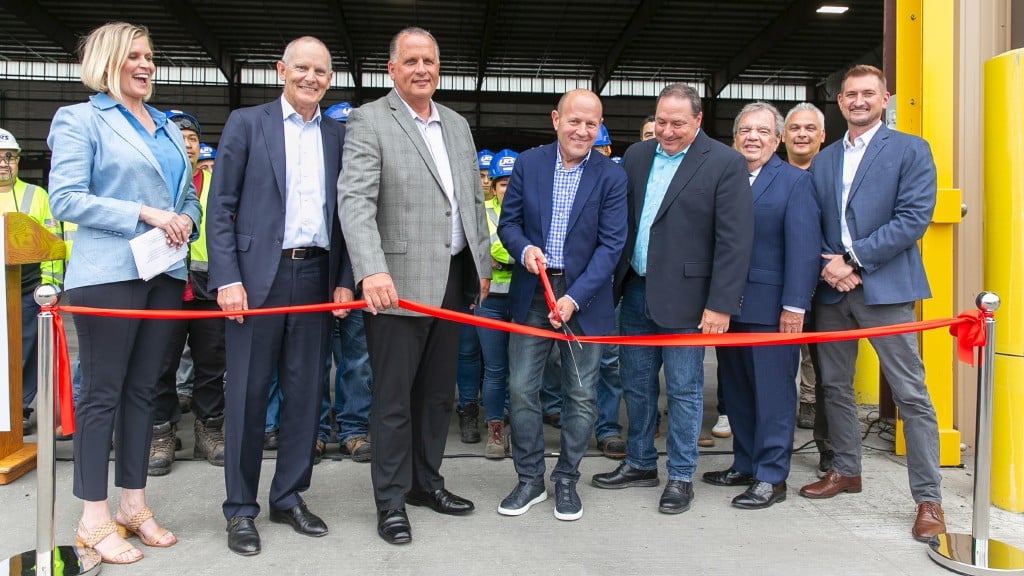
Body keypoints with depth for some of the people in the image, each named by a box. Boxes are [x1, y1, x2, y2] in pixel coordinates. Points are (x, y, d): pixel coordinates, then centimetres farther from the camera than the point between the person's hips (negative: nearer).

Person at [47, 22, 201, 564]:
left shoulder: (167, 127, 19)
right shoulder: (80, 119, 0)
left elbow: (188, 196, 22)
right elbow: (65, 199, -10)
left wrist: (185, 222, 0)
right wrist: (145, 214, -16)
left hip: (165, 273, 6)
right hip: (108, 273, -6)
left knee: (143, 390, 10)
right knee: (102, 392, -1)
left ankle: (133, 504, 20)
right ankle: (93, 518, 9)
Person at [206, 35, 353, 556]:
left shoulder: (337, 136, 13)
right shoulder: (246, 123, 3)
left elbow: (344, 212, 12)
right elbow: (220, 206, -1)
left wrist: (344, 279, 3)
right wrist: (227, 279, -10)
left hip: (316, 276, 3)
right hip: (257, 276, -3)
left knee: (305, 392, 8)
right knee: (247, 393, 2)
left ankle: (289, 498, 23)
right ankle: (240, 509, 15)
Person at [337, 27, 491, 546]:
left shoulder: (457, 124, 15)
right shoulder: (368, 122, -5)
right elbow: (355, 200, -18)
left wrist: (482, 264, 16)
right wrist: (372, 271, -32)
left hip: (452, 279, 7)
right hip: (398, 283, -6)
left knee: (438, 391, 16)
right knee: (393, 398, 3)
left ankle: (426, 482, 32)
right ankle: (391, 502, 17)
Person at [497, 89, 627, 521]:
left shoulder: (611, 176, -4)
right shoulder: (528, 164, 2)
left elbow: (611, 244, -8)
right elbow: (508, 223, 7)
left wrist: (574, 297, -17)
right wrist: (524, 249, -16)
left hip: (584, 296, -1)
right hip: (530, 294, 2)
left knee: (581, 395, 6)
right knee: (521, 388, 4)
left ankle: (566, 480, 25)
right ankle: (530, 479, 21)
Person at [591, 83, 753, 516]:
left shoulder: (726, 164, -8)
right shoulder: (636, 156, 9)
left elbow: (734, 241, -11)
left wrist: (721, 304, -15)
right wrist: (616, 281, 5)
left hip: (684, 297, -5)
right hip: (636, 291, 6)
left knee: (683, 390, 5)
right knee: (636, 385, 15)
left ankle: (681, 477, 20)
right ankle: (640, 464, 32)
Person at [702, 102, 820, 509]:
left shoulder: (794, 181, -2)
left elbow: (803, 246, -9)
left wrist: (794, 305, -16)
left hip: (770, 307, -5)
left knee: (772, 392, 2)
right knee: (735, 389, 13)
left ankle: (771, 476, 12)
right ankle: (745, 464, 26)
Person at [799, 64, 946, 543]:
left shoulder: (910, 150, 0)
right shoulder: (823, 160, 15)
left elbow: (914, 218, -10)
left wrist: (853, 259, -14)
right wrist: (826, 265, -7)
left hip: (885, 287, -5)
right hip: (831, 288, 5)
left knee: (910, 393, -4)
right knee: (835, 386, 13)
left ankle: (928, 498, 5)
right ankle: (846, 471, 29)